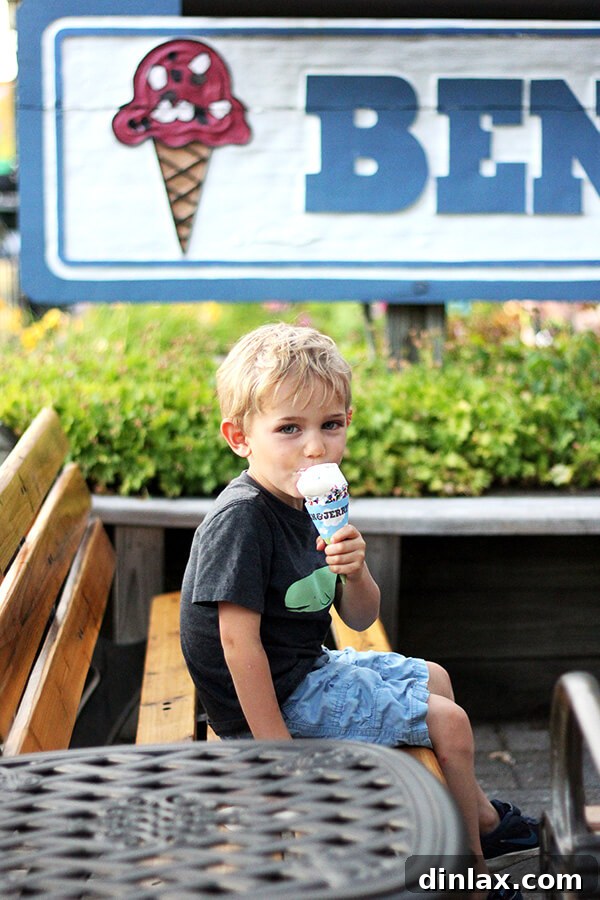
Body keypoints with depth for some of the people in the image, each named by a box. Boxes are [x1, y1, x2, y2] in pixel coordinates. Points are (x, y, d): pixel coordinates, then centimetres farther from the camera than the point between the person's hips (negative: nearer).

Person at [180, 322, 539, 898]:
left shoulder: (309, 506, 1)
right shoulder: (240, 521, -27)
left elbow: (360, 619, 4)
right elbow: (239, 642, -28)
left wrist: (354, 572, -18)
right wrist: (276, 745, -25)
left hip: (308, 668, 10)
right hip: (275, 697, -10)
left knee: (433, 679, 24)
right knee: (448, 722, -6)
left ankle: (485, 820, 44)